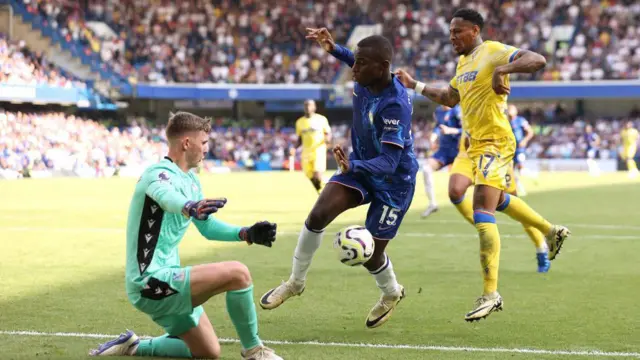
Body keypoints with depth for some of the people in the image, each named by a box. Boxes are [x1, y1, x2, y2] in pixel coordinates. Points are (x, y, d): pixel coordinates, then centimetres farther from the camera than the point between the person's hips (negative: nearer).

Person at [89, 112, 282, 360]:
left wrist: (247, 234, 4)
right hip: (151, 282, -10)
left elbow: (208, 227, 21)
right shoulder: (159, 174, -17)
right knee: (237, 273, -21)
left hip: (163, 278, 10)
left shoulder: (191, 181, 13)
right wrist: (190, 207, -65)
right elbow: (167, 197, -42)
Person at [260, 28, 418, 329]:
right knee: (318, 214, -15)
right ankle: (296, 281, 3)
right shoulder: (365, 79, -13)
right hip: (360, 164, 6)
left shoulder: (396, 105, -35)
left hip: (393, 181, -6)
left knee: (370, 253, 1)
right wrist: (334, 50, 4)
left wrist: (353, 166, -52)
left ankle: (391, 294, 36)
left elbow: (389, 162, -37)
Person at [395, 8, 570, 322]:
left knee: (482, 212, -17)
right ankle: (552, 232, 48)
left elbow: (538, 60, -27)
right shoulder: (464, 62, 15)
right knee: (499, 201, 27)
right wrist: (414, 85, 23)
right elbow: (448, 98, 30)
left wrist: (502, 70, -40)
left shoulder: (493, 52, -13)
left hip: (494, 143, -10)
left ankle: (490, 294, -18)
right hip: (476, 144, 10)